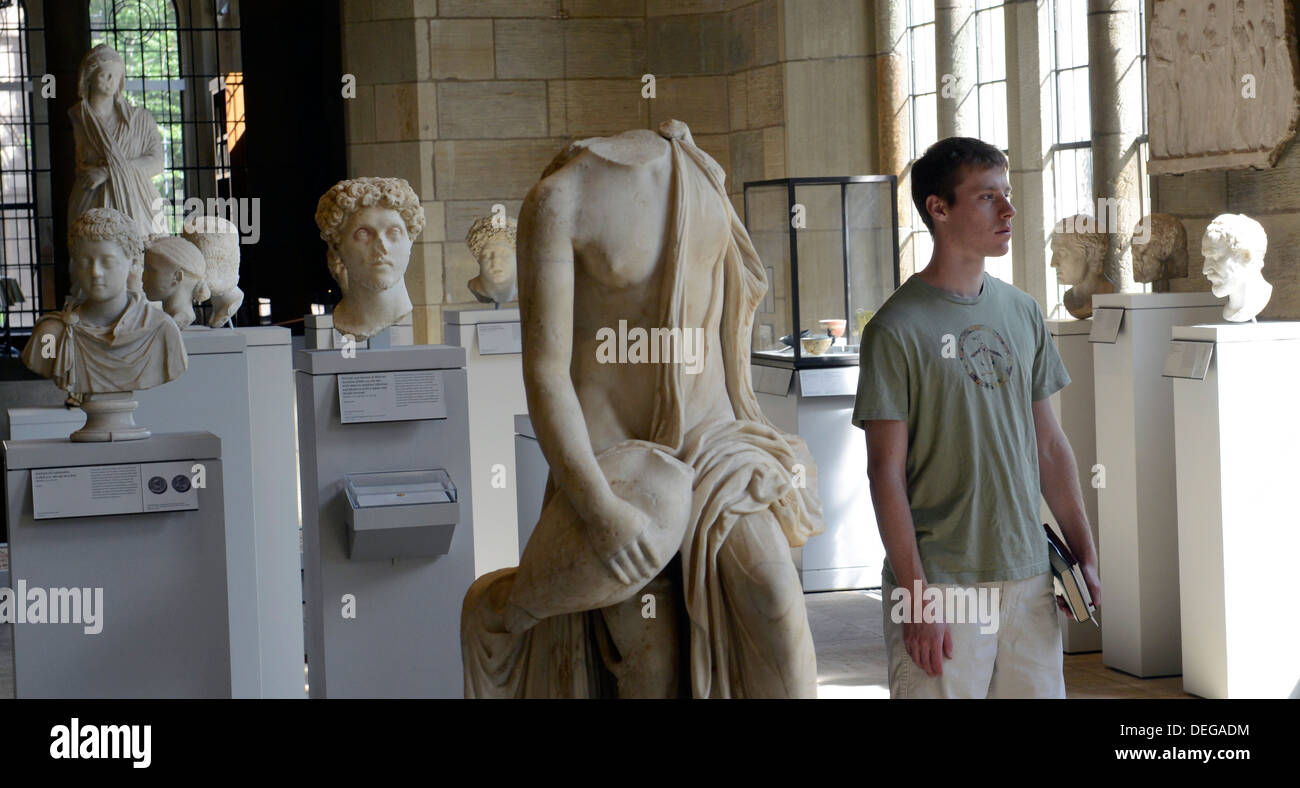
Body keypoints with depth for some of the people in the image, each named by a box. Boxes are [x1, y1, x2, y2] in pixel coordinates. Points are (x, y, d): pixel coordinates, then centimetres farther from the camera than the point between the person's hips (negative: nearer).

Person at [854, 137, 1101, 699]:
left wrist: (1085, 556, 10)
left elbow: (1049, 444, 14)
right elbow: (886, 472, -10)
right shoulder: (897, 330, -9)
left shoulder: (1022, 313, 10)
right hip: (943, 584, -5)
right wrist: (915, 597, -14)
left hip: (1029, 576, 6)